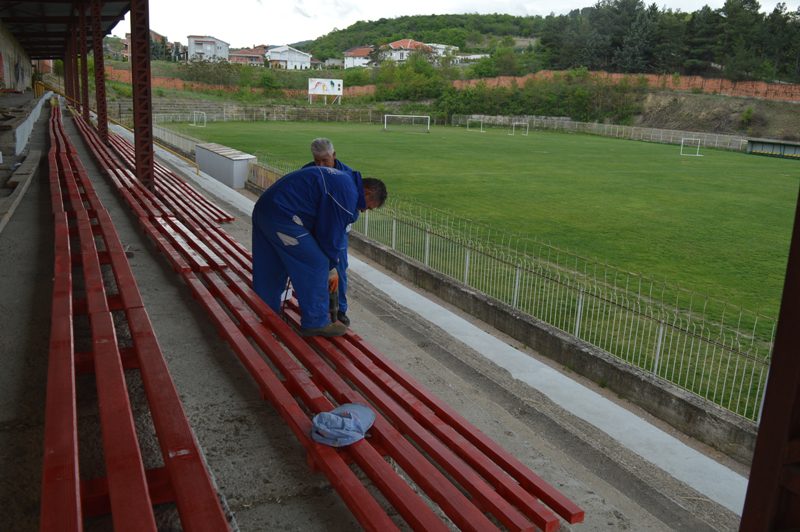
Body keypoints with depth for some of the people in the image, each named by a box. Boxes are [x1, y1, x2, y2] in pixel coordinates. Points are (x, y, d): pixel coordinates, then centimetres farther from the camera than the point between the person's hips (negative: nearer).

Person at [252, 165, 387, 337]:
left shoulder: (343, 180, 18)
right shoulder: (347, 195, -14)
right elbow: (330, 235, -10)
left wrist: (330, 265, 23)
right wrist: (331, 270, 6)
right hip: (281, 216, -11)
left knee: (268, 273, 20)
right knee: (315, 265, -3)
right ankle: (315, 323, 7)